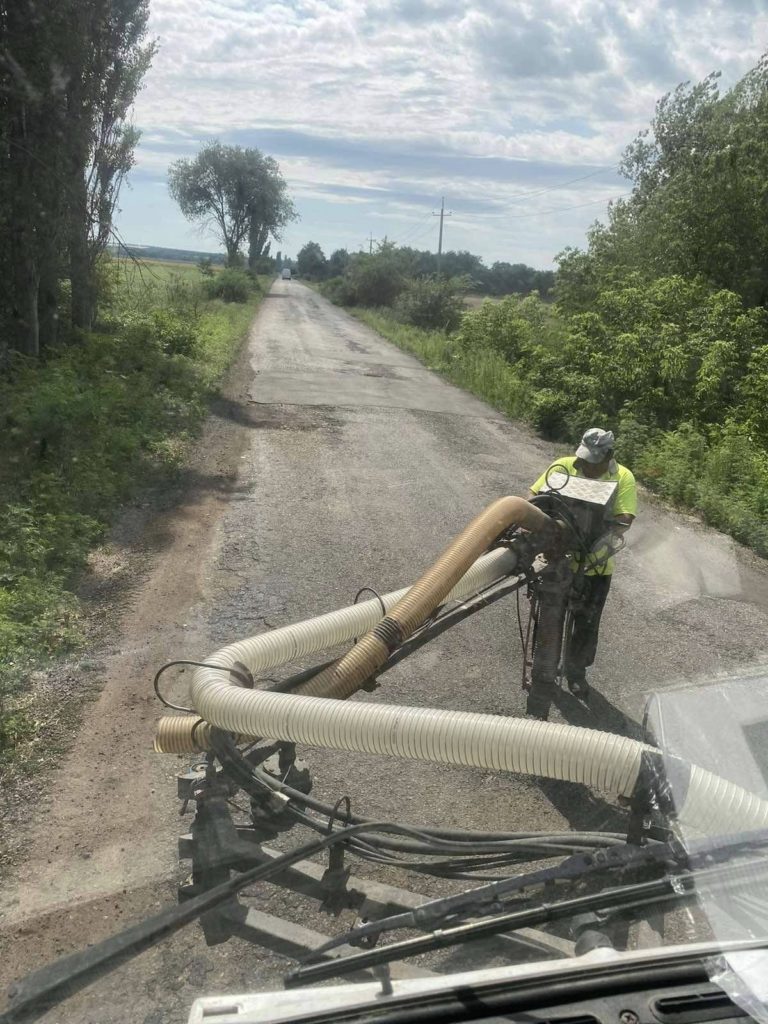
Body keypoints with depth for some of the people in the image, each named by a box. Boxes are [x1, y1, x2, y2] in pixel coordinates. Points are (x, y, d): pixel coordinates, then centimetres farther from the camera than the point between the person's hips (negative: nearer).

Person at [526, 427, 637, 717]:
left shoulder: (623, 478, -10)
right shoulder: (564, 467, -11)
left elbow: (623, 521, -21)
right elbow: (534, 498, -12)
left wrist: (593, 554, -35)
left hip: (596, 569, 1)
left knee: (586, 628, 18)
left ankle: (576, 674, 45)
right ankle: (542, 685, 18)